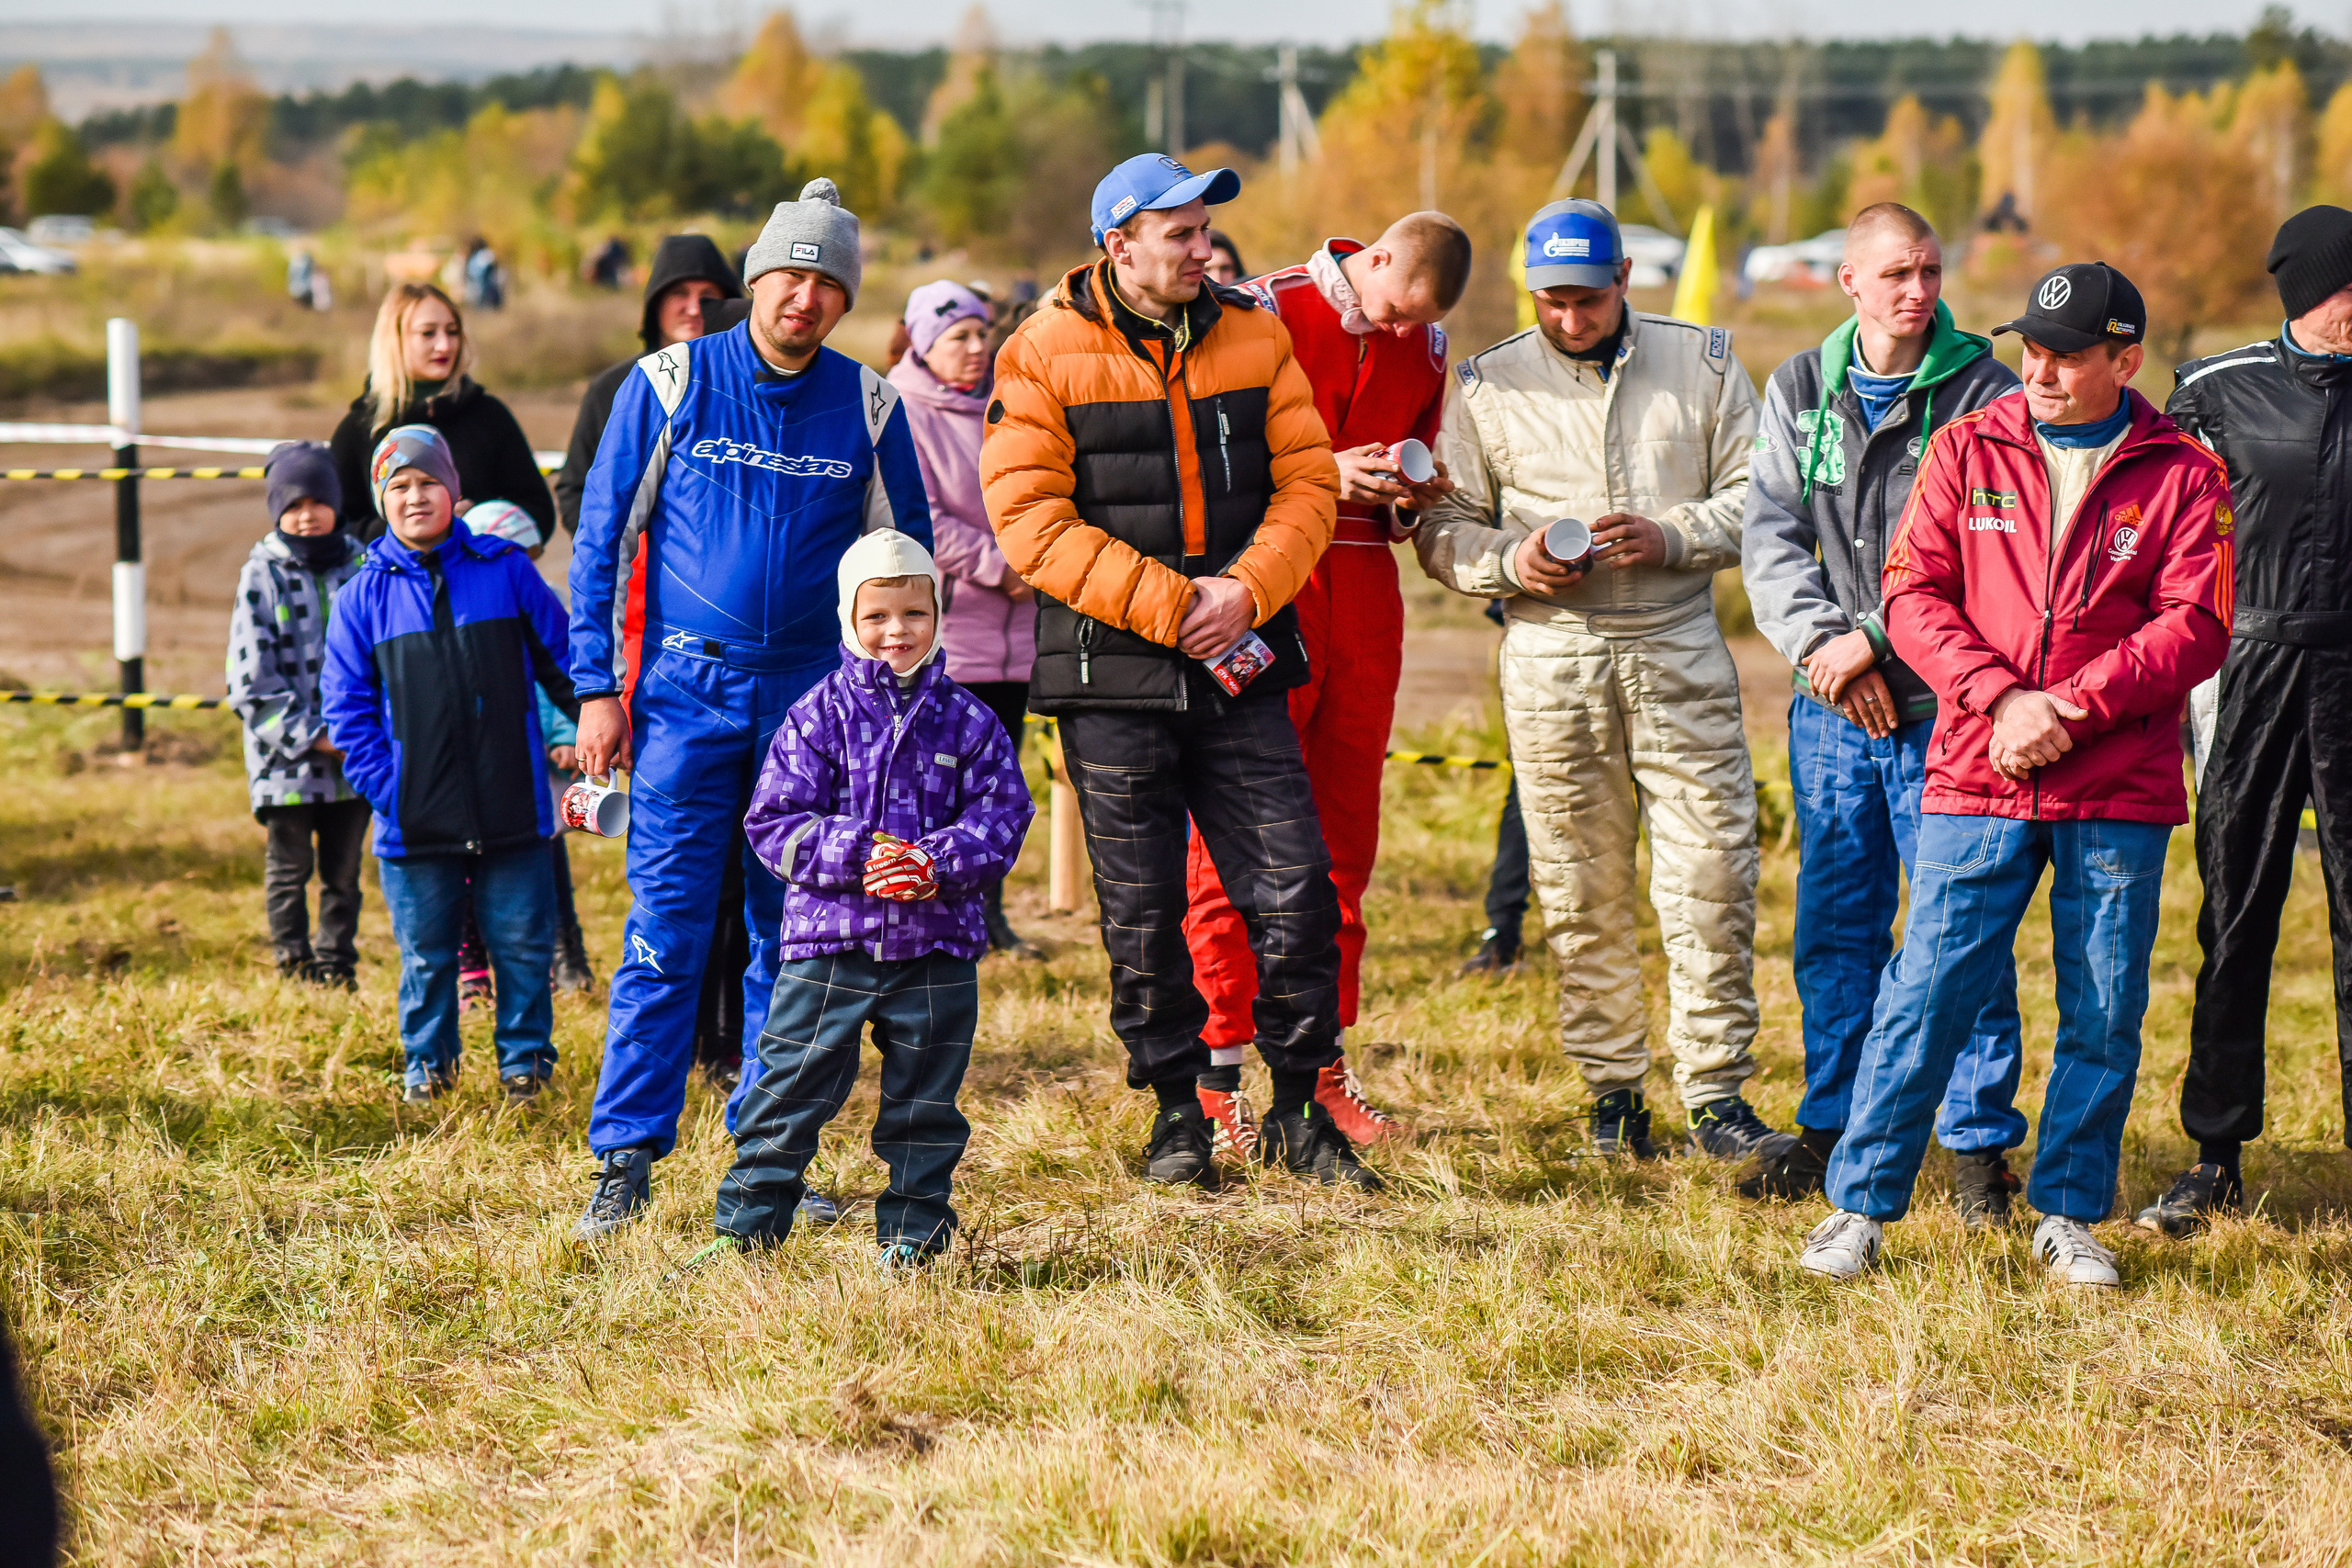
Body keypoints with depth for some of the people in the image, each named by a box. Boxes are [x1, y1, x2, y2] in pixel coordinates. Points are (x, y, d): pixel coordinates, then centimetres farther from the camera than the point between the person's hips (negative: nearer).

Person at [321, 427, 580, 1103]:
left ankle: (525, 1057, 19)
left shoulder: (506, 571, 3)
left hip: (511, 811, 0)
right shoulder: (364, 597, 3)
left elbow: (563, 661, 10)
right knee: (426, 953, 9)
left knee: (522, 944, 5)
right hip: (416, 819, 0)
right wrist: (385, 786, -7)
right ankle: (427, 1064, 25)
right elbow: (347, 708, 3)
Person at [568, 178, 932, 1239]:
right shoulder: (669, 384, 0)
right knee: (667, 926, -8)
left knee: (795, 935, 6)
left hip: (815, 696, 2)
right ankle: (625, 1160, -5)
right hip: (685, 689, -2)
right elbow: (601, 540, 3)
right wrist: (596, 688, -3)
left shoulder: (869, 407, 5)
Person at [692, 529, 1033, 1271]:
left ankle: (913, 1232, 21)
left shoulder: (968, 721, 5)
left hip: (937, 943, 2)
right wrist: (857, 855, -18)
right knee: (790, 1091, 0)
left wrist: (939, 866, -17)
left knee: (924, 1099, 9)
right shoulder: (818, 715, 0)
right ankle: (747, 1225, 8)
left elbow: (1001, 818, 1)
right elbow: (776, 820, -4)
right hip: (827, 940, -2)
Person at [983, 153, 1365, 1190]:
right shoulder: (1046, 354, -5)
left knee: (1294, 891, -2)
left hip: (1241, 672, 2)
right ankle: (1177, 1111, 19)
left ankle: (1297, 1111, 12)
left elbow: (1307, 482, 5)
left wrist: (1247, 589, -13)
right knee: (1141, 911, 4)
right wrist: (1166, 603, -17)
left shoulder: (1254, 338, 7)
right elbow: (1027, 517, -11)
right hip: (1111, 679, -2)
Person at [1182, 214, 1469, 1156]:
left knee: (1346, 829, 7)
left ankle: (1322, 1058, 14)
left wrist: (1408, 501, 1)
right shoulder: (1265, 314, -5)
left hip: (1364, 590, 6)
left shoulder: (1425, 346, 13)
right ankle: (1219, 1070, -2)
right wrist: (1324, 473, -18)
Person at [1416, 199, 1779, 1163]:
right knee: (1582, 891, 2)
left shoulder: (1702, 363, 7)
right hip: (1550, 659, 0)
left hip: (1678, 650, 0)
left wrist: (1671, 537, -13)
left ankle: (1715, 1094, -1)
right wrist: (1511, 562, -11)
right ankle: (1613, 1093, 12)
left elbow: (1757, 497, 5)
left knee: (1711, 875, -6)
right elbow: (1442, 529, 9)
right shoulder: (1486, 386, 7)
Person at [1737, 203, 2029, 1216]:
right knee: (1835, 924, 11)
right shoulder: (1800, 390, 9)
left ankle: (1979, 1144, 4)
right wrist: (1822, 645, -10)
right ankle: (1832, 1127, 22)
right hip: (1832, 705, 4)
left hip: (1944, 702, -4)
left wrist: (1872, 638, -16)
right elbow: (1771, 536, 5)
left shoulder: (1982, 392, -4)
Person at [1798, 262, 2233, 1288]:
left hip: (2121, 794, 0)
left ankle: (2070, 1214, 18)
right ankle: (1859, 1206, 4)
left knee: (2106, 1012, 5)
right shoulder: (1968, 451, 6)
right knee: (1928, 992, -3)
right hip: (1978, 780, 0)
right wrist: (2002, 699, -13)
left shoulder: (2182, 476, 2)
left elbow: (2195, 627, -4)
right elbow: (1915, 594, 1)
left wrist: (2073, 705, -14)